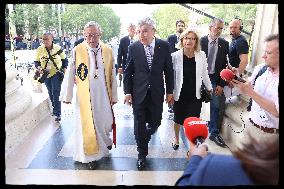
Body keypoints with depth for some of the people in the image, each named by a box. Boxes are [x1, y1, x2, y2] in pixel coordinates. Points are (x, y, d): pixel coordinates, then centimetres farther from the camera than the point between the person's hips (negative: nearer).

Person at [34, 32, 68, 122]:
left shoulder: (58, 48, -9)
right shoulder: (40, 49, -5)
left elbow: (65, 60, 3)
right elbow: (36, 62, 4)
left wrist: (64, 68, -8)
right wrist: (38, 67, -15)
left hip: (57, 74, -3)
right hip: (46, 74, 3)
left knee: (56, 93, -10)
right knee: (50, 93, 15)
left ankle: (58, 113, -5)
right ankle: (54, 108, 37)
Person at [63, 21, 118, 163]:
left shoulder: (108, 51, -2)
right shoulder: (77, 51, -9)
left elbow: (112, 75, 2)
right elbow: (71, 75, -4)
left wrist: (114, 96, 3)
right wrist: (68, 96, -1)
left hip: (104, 95, 2)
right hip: (84, 95, -2)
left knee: (105, 121, 16)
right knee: (86, 124, 8)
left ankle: (104, 142, 47)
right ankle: (88, 153, 30)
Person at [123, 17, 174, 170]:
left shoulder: (164, 46, -4)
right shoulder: (133, 47, -5)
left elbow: (168, 70, 2)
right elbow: (128, 72, 0)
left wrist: (169, 91, 2)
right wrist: (127, 92, -4)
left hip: (156, 93, 1)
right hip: (139, 93, -1)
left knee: (155, 121, 11)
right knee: (139, 125, 4)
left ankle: (145, 136, 47)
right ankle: (142, 154, 25)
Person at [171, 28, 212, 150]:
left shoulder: (201, 55, -5)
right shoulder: (175, 56, -10)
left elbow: (204, 75, 6)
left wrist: (210, 89, 11)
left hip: (195, 95, 0)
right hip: (180, 94, 0)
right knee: (178, 120, 18)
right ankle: (176, 139, 45)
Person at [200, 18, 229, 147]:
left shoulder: (224, 44, 1)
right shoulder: (201, 41, -6)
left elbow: (225, 65, 0)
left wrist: (221, 84, -5)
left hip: (215, 79, 2)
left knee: (215, 106, 5)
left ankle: (214, 133, 18)